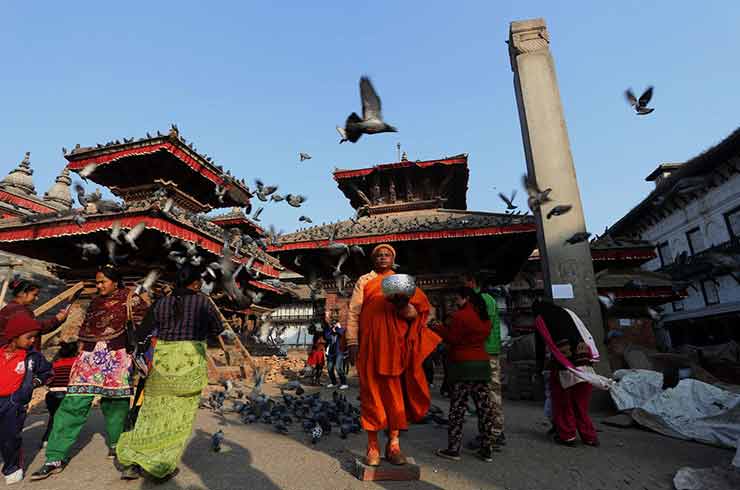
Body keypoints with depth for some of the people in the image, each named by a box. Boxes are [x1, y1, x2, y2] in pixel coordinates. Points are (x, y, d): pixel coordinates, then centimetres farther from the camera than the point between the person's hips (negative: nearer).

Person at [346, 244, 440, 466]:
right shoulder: (364, 281, 11)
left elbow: (415, 314, 8)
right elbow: (353, 312, 5)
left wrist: (404, 305, -15)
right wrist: (352, 343, -4)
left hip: (395, 345, 1)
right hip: (370, 344, -1)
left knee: (396, 392, 4)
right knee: (371, 392, 2)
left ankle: (394, 444, 17)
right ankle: (373, 446, 13)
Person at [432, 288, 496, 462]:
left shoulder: (460, 316, -11)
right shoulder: (484, 317, 11)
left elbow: (452, 338, -11)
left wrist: (438, 329, 5)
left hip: (462, 365, -7)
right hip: (482, 364, 7)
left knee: (458, 408, 0)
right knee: (485, 407, 10)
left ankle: (453, 449, 6)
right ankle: (487, 449, 17)